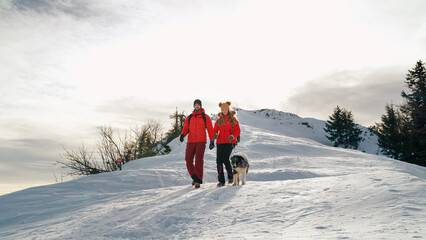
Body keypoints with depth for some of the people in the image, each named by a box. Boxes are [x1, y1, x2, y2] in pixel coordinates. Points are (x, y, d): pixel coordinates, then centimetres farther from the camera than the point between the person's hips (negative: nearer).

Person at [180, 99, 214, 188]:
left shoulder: (205, 117, 9)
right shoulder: (189, 118, 17)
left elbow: (210, 129, 7)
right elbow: (186, 128, 12)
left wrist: (212, 141, -2)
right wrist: (182, 134, -10)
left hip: (201, 141, -3)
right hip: (190, 142, 3)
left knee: (199, 159, -15)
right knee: (188, 160, -2)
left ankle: (198, 180, -14)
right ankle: (194, 177, 20)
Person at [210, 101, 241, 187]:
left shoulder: (233, 119, 7)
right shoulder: (219, 120, 15)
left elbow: (238, 131, 3)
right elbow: (214, 130, 12)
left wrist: (232, 136, -16)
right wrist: (215, 135, -10)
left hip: (229, 142, -3)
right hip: (220, 142, 3)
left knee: (225, 159, -16)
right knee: (219, 160, -6)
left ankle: (230, 176, 11)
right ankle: (221, 181, 2)